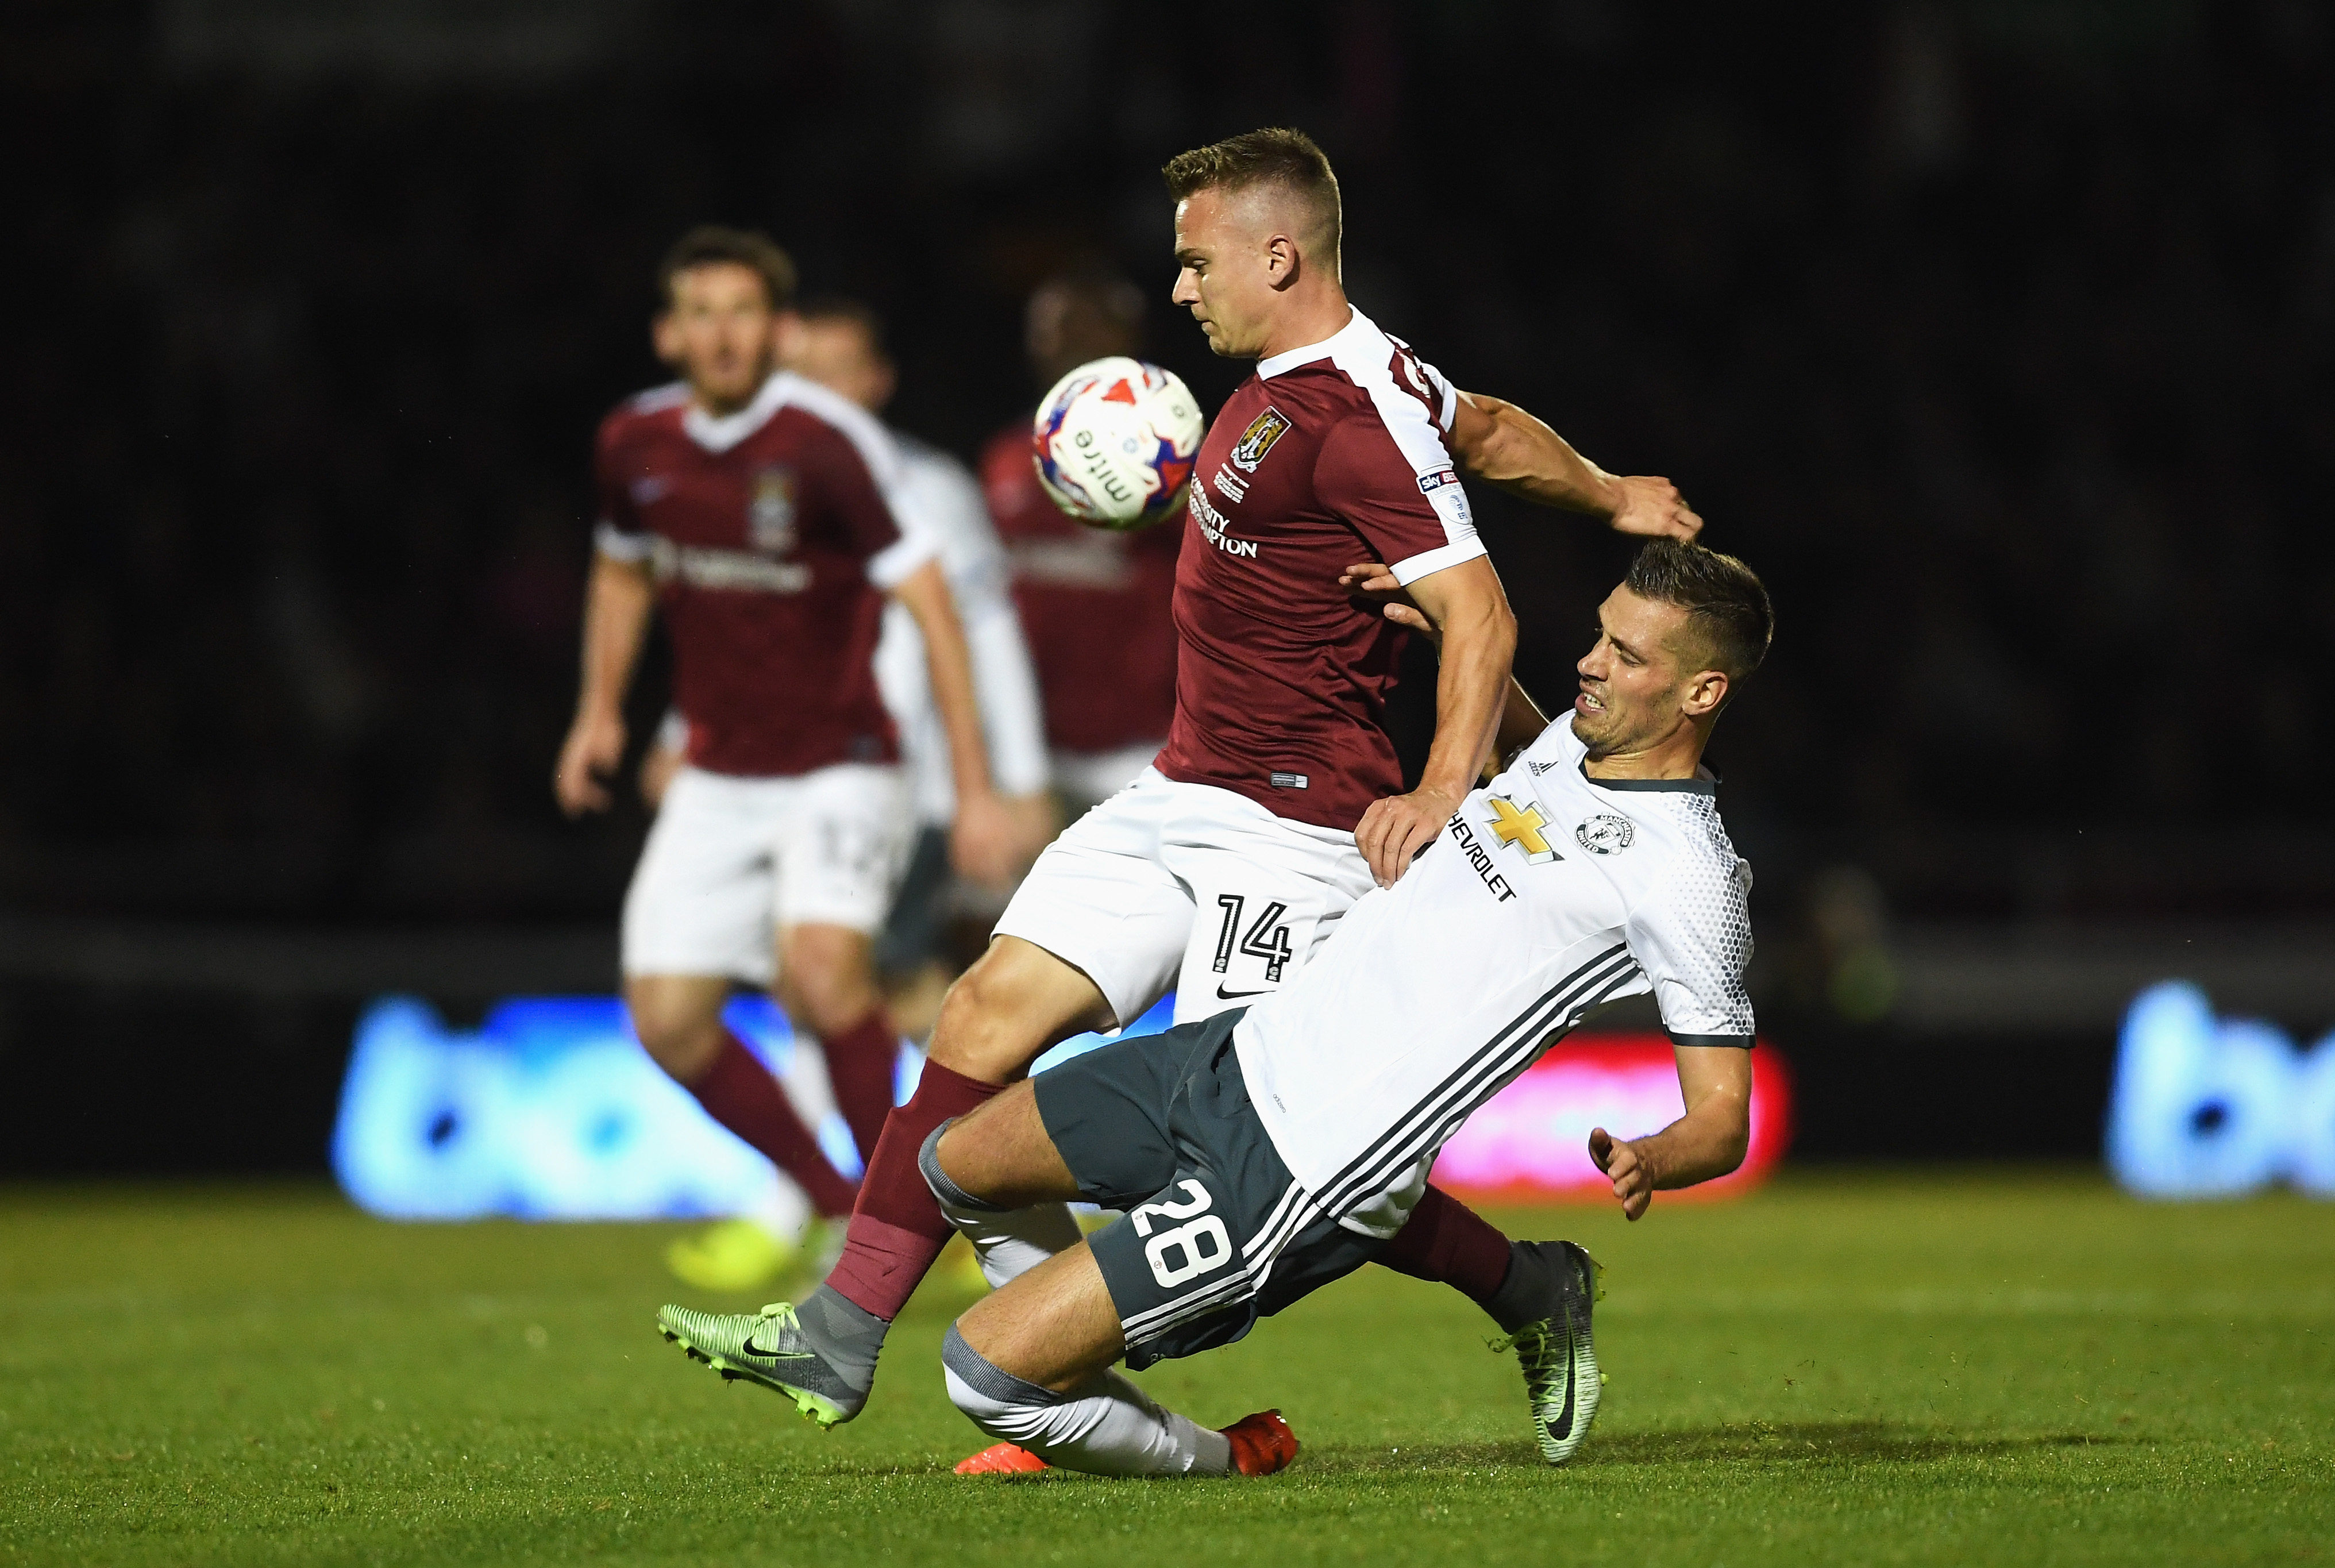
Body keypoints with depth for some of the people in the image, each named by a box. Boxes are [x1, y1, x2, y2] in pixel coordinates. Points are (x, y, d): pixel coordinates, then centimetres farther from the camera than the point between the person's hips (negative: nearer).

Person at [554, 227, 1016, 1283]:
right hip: (717, 781, 6)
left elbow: (932, 610, -17)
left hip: (839, 771, -6)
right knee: (668, 1019, -4)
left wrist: (976, 789, -19)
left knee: (819, 970, -29)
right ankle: (837, 1208, 14)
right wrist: (600, 709, 15)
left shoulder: (829, 443, -18)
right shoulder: (635, 445, -1)